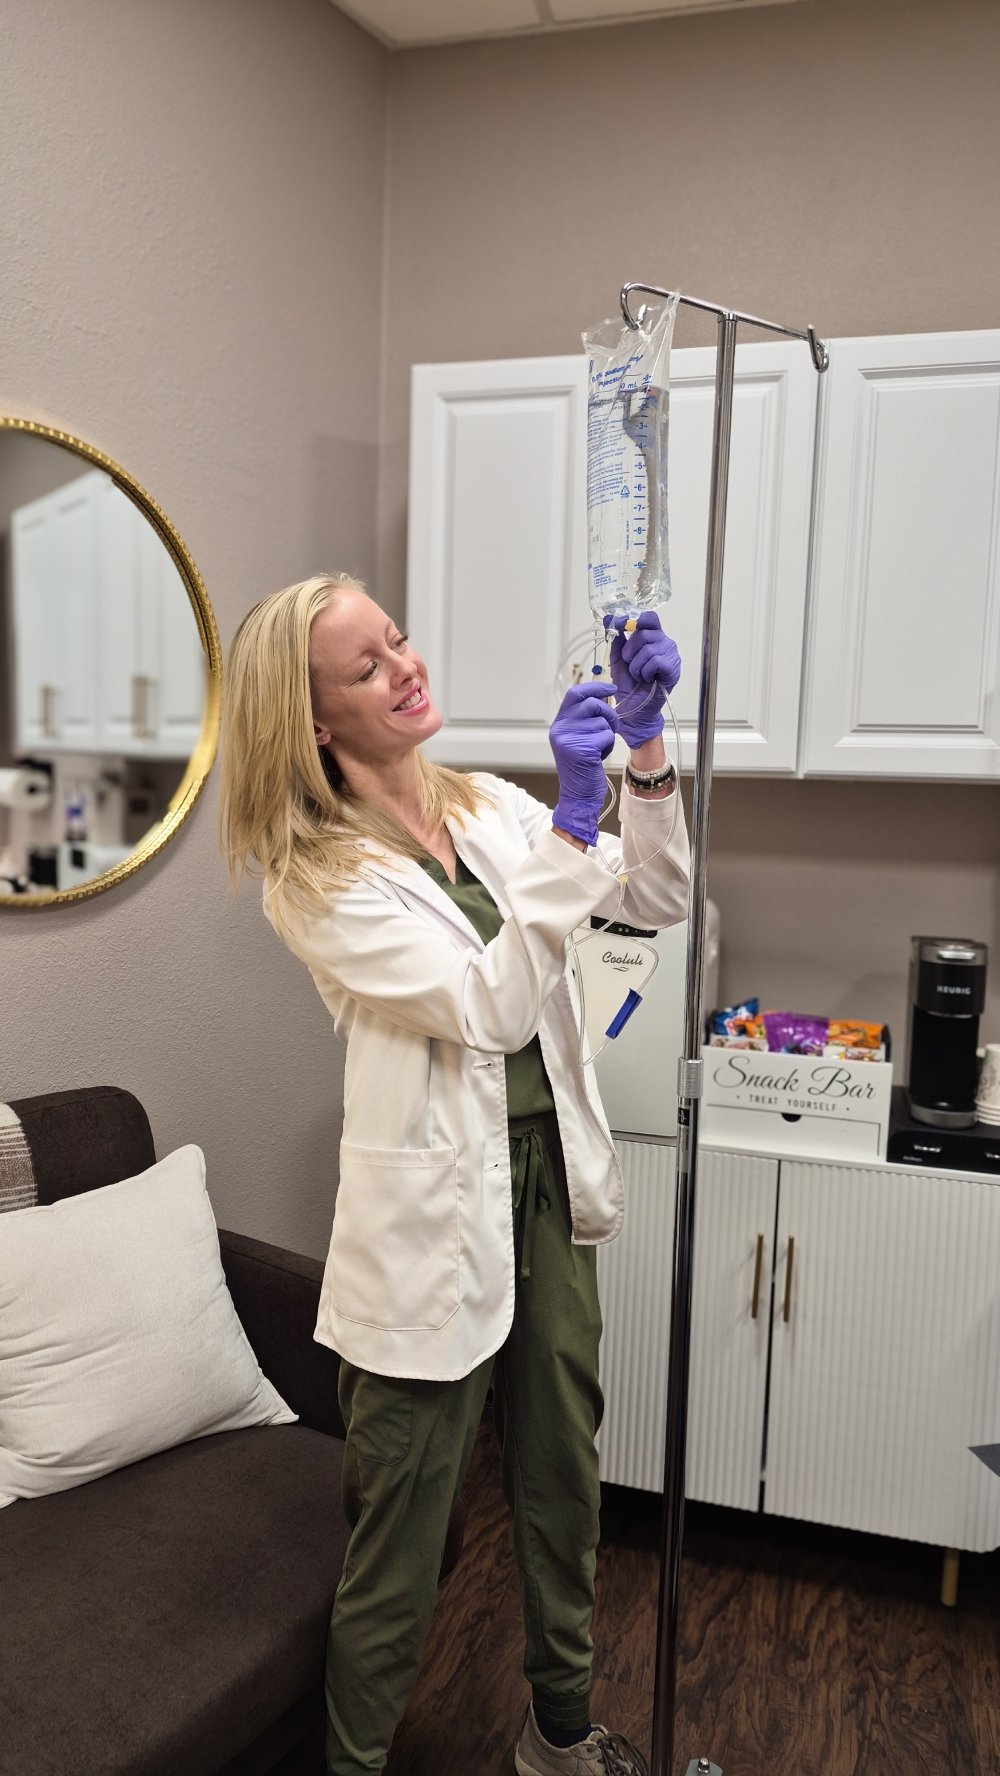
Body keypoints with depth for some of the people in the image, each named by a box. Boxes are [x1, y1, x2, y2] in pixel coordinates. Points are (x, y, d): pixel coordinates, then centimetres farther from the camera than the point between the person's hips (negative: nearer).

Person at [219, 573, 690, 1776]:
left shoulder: (488, 809, 6)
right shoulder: (319, 876, -12)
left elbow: (656, 900, 2)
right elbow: (493, 1008, -21)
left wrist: (645, 745, -11)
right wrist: (572, 821, -23)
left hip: (546, 1187, 6)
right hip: (437, 1217, -6)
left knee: (562, 1485, 22)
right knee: (401, 1540, 9)